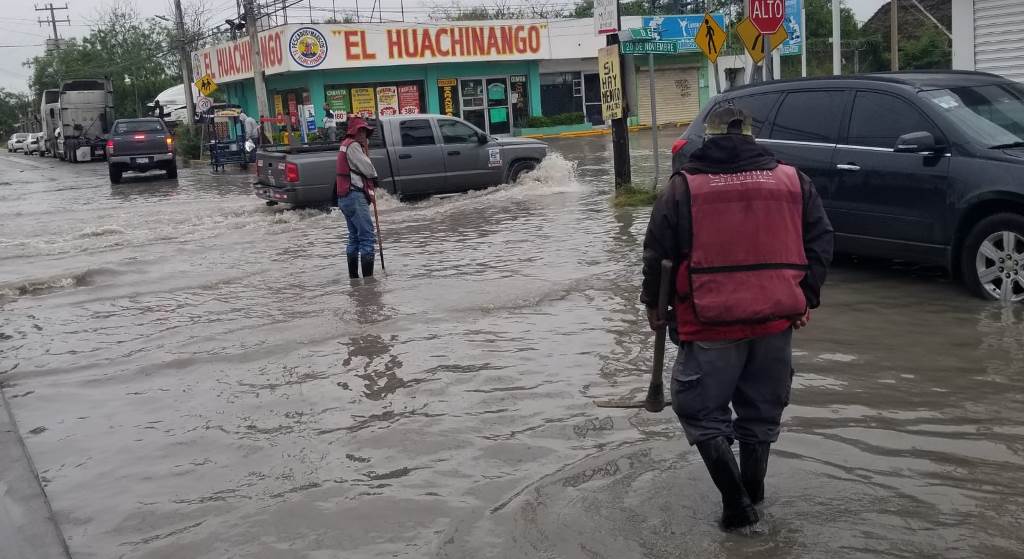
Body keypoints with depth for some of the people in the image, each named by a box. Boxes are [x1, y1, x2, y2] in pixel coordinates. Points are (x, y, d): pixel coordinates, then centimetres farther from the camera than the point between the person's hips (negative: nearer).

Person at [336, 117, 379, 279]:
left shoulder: (345, 144, 21)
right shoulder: (353, 146, -12)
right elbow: (369, 170, -13)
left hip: (345, 197, 11)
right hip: (355, 196, -11)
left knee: (355, 237, 16)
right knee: (367, 236, -12)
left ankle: (353, 276, 20)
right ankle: (368, 276, -15)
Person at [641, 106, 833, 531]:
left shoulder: (683, 186, -2)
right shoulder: (793, 180, 7)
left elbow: (657, 254, -1)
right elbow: (821, 240, 7)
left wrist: (653, 304, 12)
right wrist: (807, 298, 13)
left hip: (712, 322, -4)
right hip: (776, 320, 4)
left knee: (700, 411, 9)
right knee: (761, 412, 18)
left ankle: (736, 500, 2)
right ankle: (752, 491, 31)